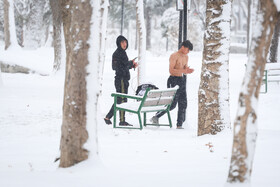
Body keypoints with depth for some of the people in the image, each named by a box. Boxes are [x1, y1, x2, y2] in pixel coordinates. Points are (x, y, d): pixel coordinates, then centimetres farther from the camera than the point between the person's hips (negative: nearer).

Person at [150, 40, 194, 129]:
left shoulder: (186, 57, 15)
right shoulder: (174, 56, -10)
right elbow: (171, 71, -17)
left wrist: (188, 70, -1)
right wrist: (183, 71, -26)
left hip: (182, 81, 8)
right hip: (174, 81, -8)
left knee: (183, 104, 4)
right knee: (172, 104, -10)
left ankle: (179, 124, 8)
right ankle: (156, 117, 2)